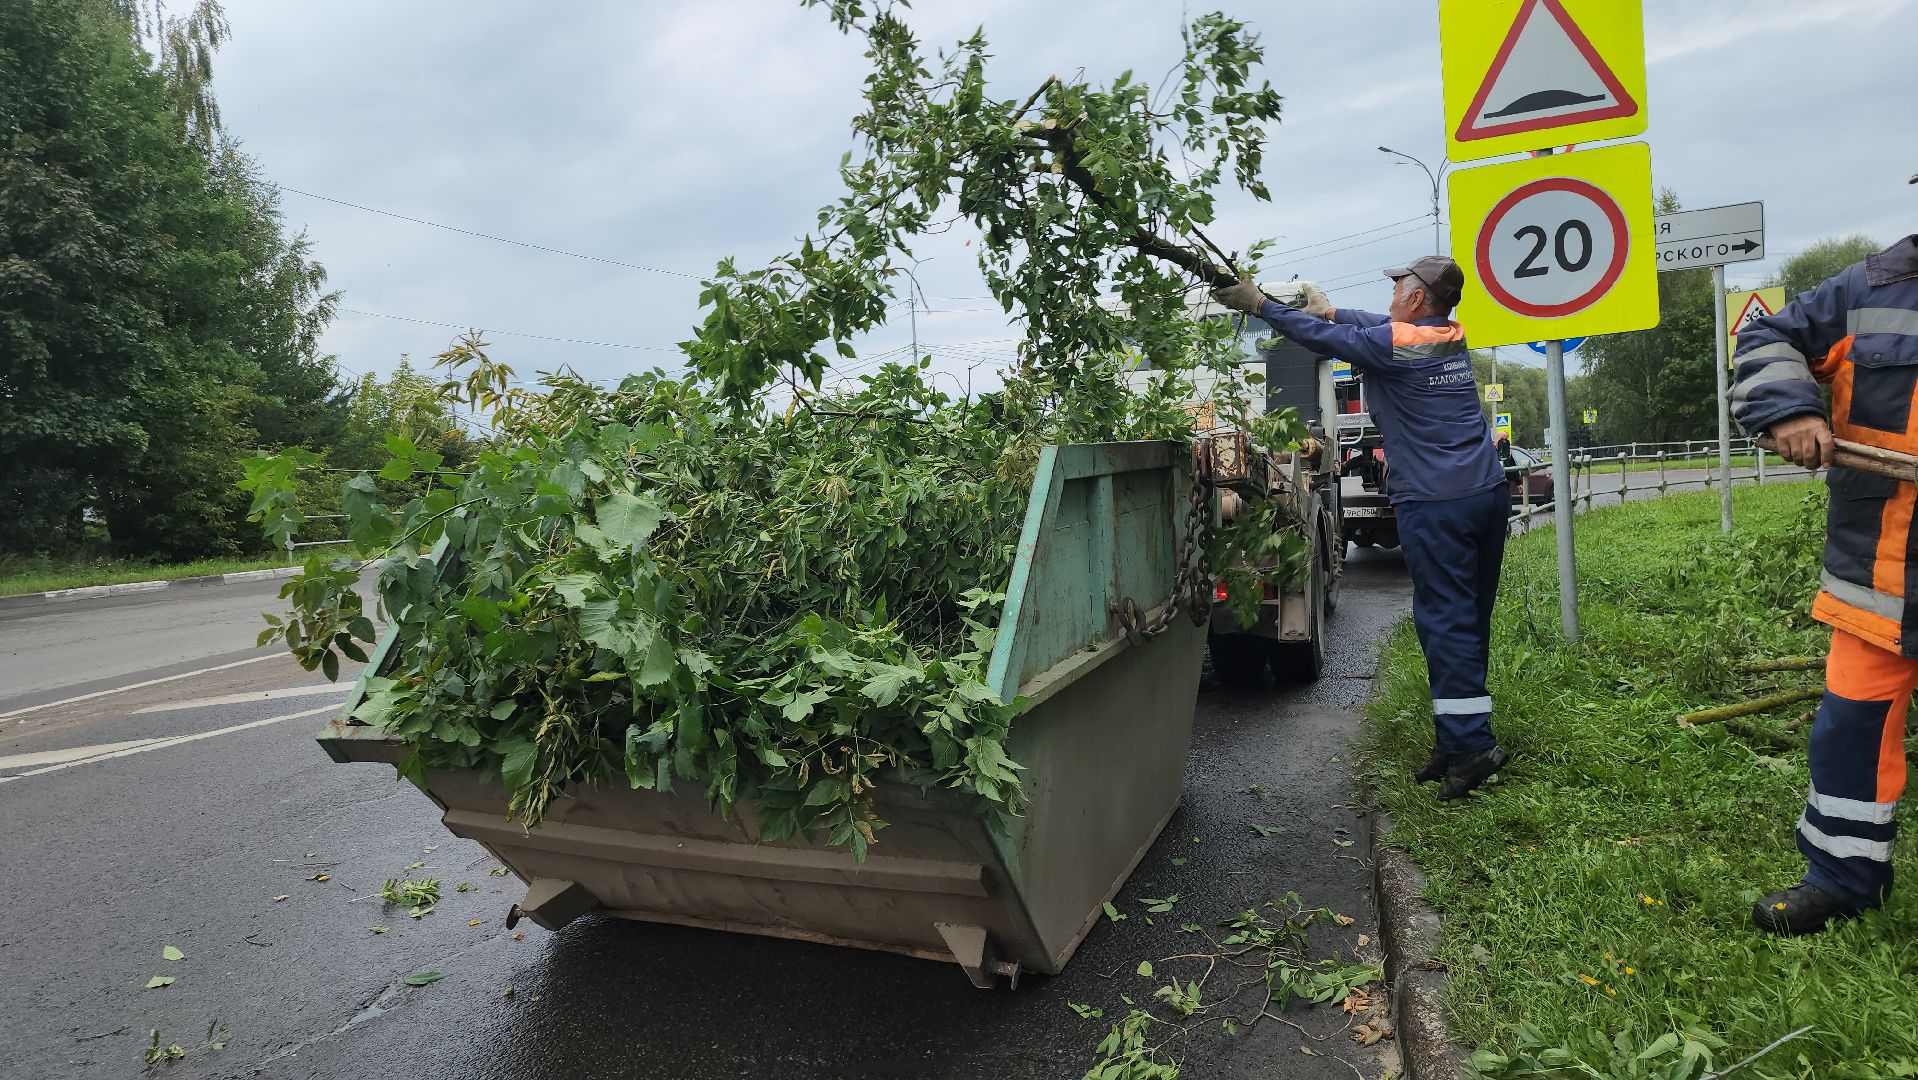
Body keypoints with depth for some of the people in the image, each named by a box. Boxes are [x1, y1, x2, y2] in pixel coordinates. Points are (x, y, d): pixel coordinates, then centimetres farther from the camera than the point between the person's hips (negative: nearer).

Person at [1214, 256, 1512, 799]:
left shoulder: (1394, 344, -8)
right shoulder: (1452, 336, 14)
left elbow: (1322, 337, -1)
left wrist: (1260, 303, 10)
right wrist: (1331, 310, 36)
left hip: (1435, 505, -8)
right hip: (1490, 492, 8)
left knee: (1445, 623, -5)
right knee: (1469, 621, 10)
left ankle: (1471, 745, -5)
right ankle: (1458, 740, 17)